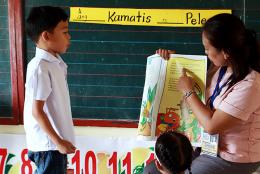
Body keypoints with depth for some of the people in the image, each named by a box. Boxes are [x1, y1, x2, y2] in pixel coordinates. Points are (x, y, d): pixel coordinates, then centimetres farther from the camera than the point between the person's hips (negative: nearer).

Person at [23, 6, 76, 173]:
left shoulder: (55, 63, 7)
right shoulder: (40, 67, -21)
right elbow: (37, 111, -21)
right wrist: (59, 142, -19)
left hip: (55, 141, 9)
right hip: (48, 144, -9)